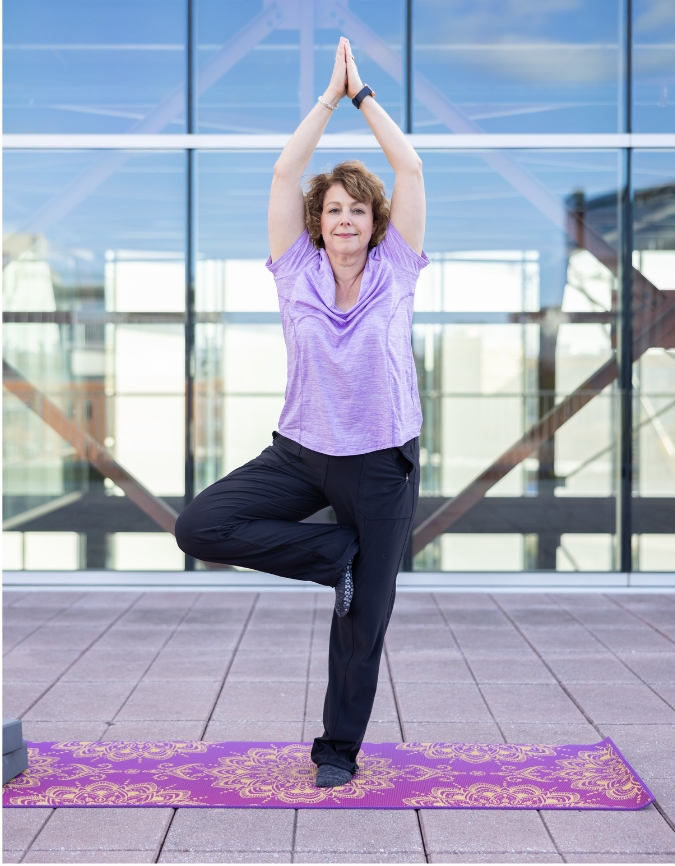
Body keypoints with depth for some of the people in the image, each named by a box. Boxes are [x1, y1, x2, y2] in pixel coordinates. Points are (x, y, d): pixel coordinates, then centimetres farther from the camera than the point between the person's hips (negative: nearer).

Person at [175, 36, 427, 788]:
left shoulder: (395, 272, -1)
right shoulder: (298, 273, 0)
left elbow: (411, 169, -5)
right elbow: (285, 172, -5)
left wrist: (363, 94, 0)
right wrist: (329, 97, -2)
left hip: (382, 464, -1)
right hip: (300, 451, 1)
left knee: (363, 617, 5)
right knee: (199, 527, -18)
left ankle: (338, 749, 25)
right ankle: (336, 554, -2)